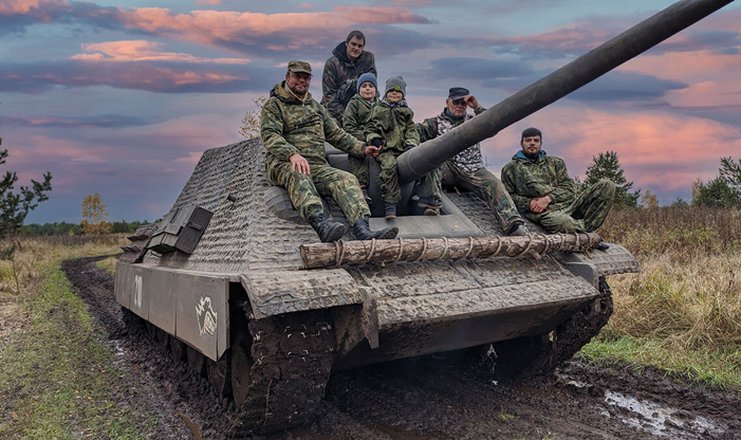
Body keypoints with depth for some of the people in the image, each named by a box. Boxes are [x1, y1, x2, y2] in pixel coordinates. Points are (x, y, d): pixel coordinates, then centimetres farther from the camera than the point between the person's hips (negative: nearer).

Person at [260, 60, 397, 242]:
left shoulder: (315, 106, 27)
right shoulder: (274, 104, 7)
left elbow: (335, 133, 28)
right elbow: (269, 135, -10)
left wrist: (361, 148, 14)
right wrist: (292, 153, -30)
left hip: (316, 165, 5)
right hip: (283, 163, -4)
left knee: (345, 179, -23)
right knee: (299, 175, -39)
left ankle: (362, 231, -41)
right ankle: (321, 225, -59)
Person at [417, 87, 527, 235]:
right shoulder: (436, 122, 15)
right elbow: (418, 131, -2)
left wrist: (477, 107, -6)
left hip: (473, 170, 1)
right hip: (447, 169, -1)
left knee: (494, 184, -26)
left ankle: (514, 225, -38)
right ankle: (429, 200, -42)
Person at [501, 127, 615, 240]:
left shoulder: (555, 162, 23)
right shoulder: (510, 169, 14)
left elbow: (569, 186, 11)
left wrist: (548, 198, -9)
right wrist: (528, 203, -10)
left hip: (569, 203, 5)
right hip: (543, 211, -5)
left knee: (607, 185, -12)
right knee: (563, 222, -41)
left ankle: (583, 228, -23)